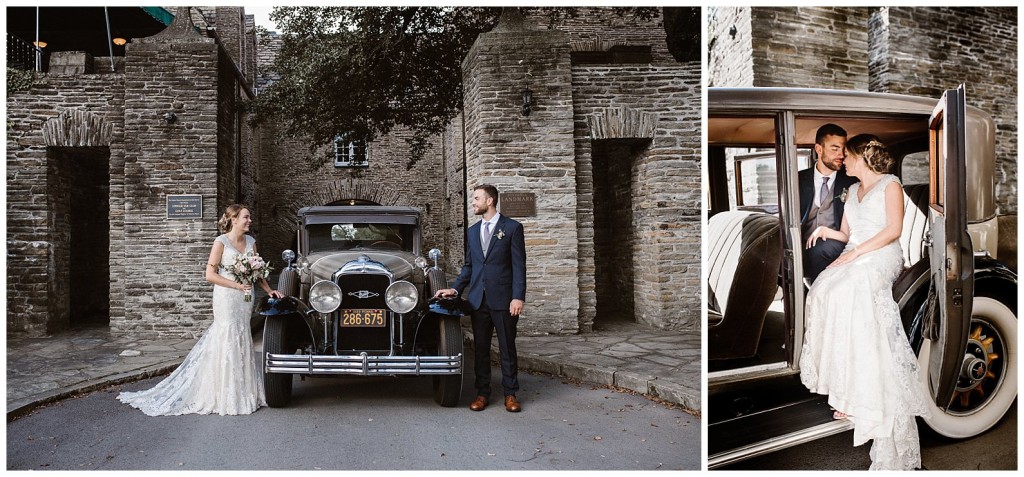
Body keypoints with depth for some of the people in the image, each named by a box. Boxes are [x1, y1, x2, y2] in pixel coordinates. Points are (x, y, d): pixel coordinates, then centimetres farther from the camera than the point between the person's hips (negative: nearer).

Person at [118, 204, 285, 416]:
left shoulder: (250, 241, 9)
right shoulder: (221, 242, -9)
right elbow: (210, 275, -11)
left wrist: (269, 290, 4)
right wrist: (237, 285, -17)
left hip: (245, 299, 6)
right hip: (226, 299, -6)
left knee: (242, 343, 10)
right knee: (227, 343, -3)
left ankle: (242, 393, 19)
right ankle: (225, 398, 5)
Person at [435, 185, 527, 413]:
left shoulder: (512, 228, -2)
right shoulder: (472, 231, 14)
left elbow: (519, 265, -6)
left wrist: (518, 297, -13)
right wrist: (455, 288, 5)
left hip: (503, 299, -5)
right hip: (478, 299, 5)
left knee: (507, 348, 4)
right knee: (480, 347, 9)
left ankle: (510, 394, 15)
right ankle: (482, 393, 19)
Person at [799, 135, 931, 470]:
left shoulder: (890, 184, 5)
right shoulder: (852, 190, 25)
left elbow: (894, 229, -7)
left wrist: (856, 252, -15)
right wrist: (825, 230, 5)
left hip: (882, 256, -6)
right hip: (854, 257, 6)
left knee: (849, 290, -33)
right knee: (823, 289, -22)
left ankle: (858, 393, -27)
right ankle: (843, 385, -19)